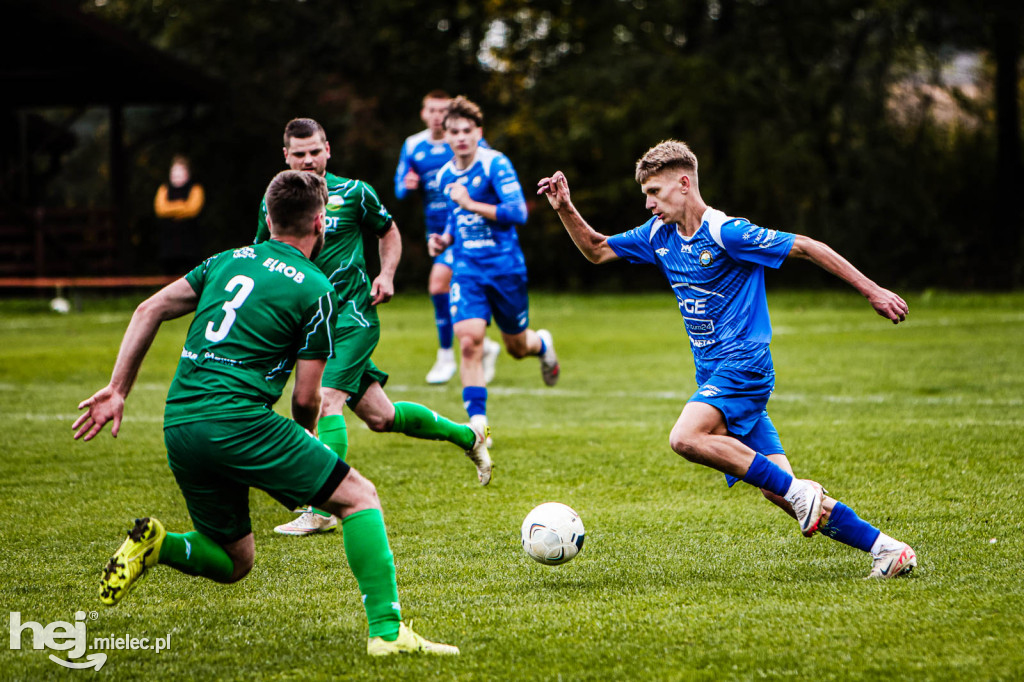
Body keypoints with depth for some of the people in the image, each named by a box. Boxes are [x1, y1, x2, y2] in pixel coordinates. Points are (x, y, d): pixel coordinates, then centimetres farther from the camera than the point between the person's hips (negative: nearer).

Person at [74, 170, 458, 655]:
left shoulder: (228, 261, 18)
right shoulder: (315, 290, -1)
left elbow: (148, 311, 15)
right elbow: (306, 397, 0)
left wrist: (117, 390, 15)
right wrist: (305, 442, 21)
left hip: (178, 428, 7)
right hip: (237, 420, -7)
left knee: (233, 563, 21)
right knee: (359, 497, 2)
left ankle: (155, 544, -5)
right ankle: (386, 630, -12)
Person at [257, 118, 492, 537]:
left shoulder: (353, 193, -3)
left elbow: (388, 231, 14)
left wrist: (386, 275, -2)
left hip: (352, 314, -4)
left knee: (327, 398, -22)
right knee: (379, 416, 9)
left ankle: (321, 510, -21)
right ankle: (467, 437, 32)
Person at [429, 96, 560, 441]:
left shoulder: (495, 164, -12)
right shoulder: (445, 175, 7)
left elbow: (518, 212, -20)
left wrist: (470, 204, -24)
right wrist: (444, 239, 5)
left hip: (505, 266, -3)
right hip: (467, 269, 3)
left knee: (517, 347, 12)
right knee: (469, 341, -17)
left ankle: (542, 344, 51)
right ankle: (478, 422, -14)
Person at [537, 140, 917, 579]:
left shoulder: (725, 232, -13)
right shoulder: (659, 235, 9)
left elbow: (806, 247, -11)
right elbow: (596, 250, 21)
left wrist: (872, 291, -11)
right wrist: (564, 209, 4)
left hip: (742, 365, -8)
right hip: (716, 376, 8)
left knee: (686, 438, -29)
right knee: (777, 489, 0)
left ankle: (798, 492, -20)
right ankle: (885, 549, 4)